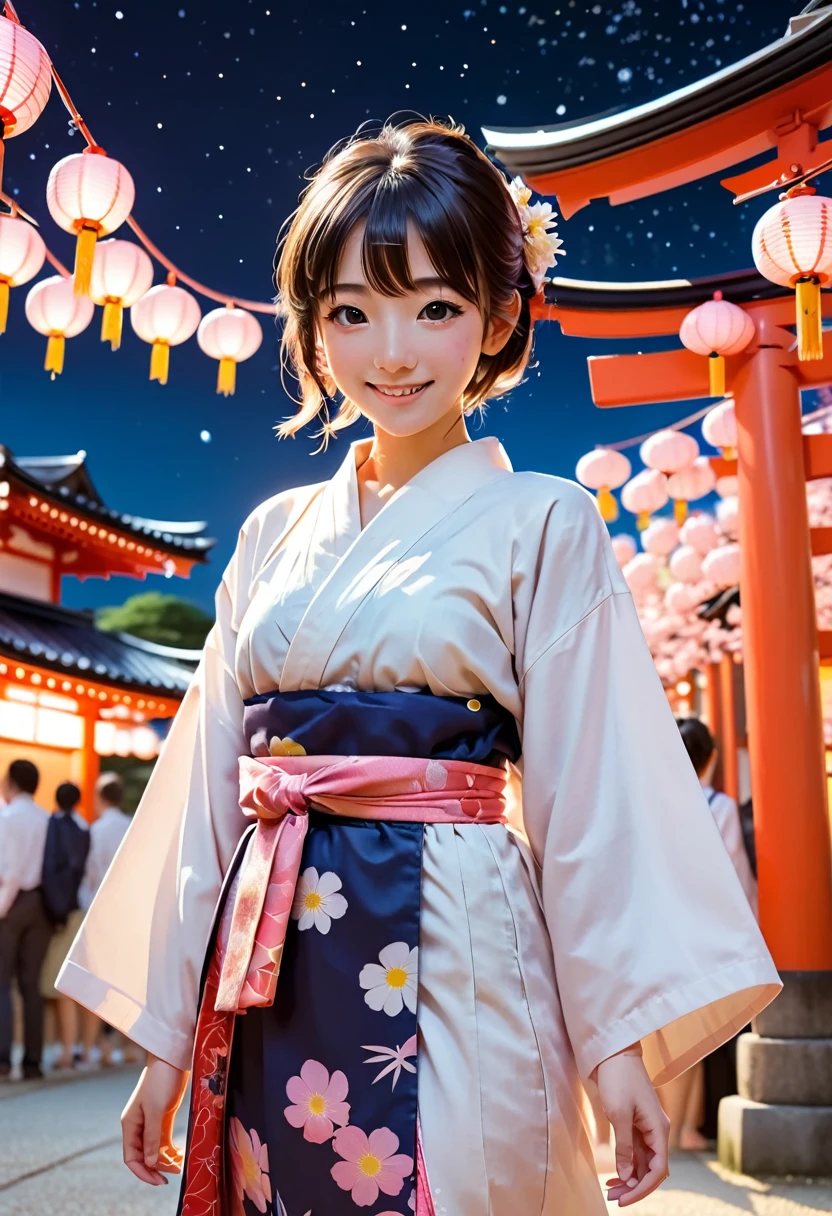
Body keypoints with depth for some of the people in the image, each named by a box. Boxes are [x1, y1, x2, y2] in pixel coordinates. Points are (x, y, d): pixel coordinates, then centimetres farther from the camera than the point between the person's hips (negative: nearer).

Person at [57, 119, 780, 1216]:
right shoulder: (275, 536, 8)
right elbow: (210, 782, 9)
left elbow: (589, 788, -5)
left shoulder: (539, 525, -3)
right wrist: (168, 1036, 10)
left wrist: (624, 1040, -9)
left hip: (449, 962, -4)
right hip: (269, 984, 4)